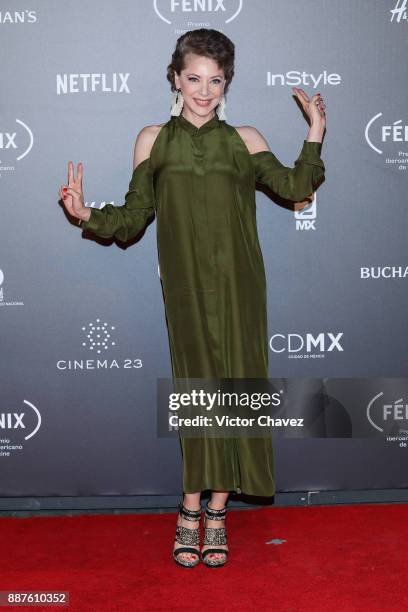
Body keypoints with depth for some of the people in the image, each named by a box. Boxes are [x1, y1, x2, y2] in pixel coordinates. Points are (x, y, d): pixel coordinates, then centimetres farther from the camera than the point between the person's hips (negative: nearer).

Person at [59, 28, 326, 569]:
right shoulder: (153, 140, 8)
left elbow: (295, 188, -1)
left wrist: (315, 133, -6)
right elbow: (134, 218, 4)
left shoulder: (243, 140, 9)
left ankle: (215, 512, 14)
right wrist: (87, 214, -12)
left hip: (237, 283, 1)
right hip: (186, 285, -1)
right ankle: (192, 512, 12)